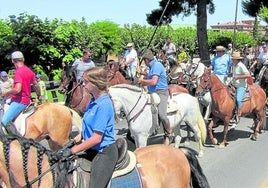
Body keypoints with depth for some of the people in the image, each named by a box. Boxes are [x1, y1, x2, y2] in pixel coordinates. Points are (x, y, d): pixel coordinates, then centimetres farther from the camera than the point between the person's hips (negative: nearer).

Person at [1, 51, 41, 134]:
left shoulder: (18, 72, -16)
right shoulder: (29, 71, 10)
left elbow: (17, 89, -26)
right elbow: (36, 85, 23)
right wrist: (39, 96, 40)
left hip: (19, 101, -9)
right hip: (26, 100, 9)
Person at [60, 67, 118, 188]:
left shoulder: (103, 105, -21)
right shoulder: (94, 101, 6)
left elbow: (97, 138, -23)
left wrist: (72, 151, -17)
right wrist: (78, 137, 4)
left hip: (104, 153, -9)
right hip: (92, 150, 9)